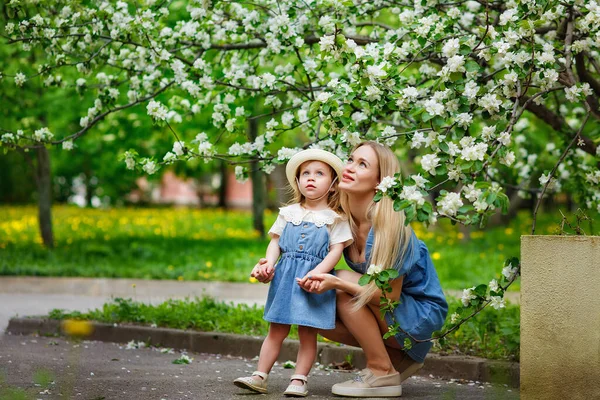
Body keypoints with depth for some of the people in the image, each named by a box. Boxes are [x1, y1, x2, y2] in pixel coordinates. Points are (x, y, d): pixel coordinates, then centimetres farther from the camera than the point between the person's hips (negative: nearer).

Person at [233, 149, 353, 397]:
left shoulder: (335, 218, 2)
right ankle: (260, 377, 6)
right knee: (276, 330, 5)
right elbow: (275, 241, 11)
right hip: (285, 277, 3)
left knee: (308, 332, -2)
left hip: (314, 278, -3)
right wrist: (269, 263, -8)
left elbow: (336, 250, -5)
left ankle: (299, 380, 3)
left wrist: (317, 273, -18)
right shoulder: (289, 213, 12)